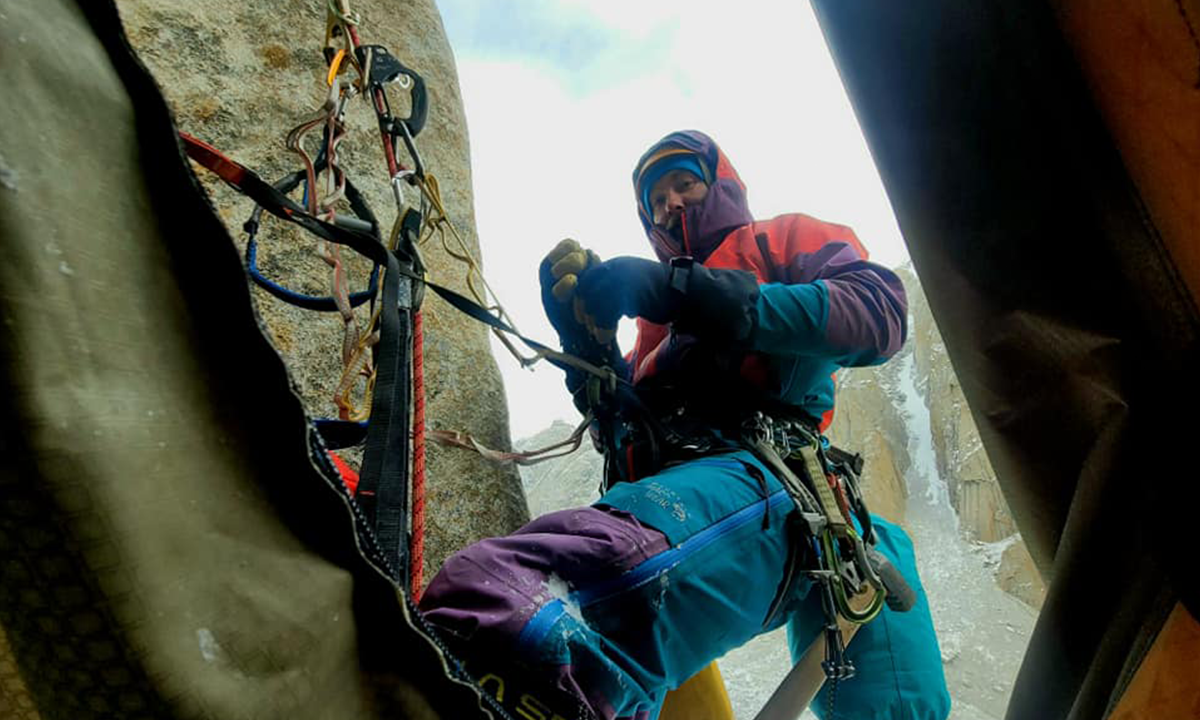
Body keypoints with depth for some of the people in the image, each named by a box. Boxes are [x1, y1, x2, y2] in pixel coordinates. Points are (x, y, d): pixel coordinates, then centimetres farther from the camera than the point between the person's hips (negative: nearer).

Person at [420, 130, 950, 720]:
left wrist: (688, 294, -8)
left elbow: (879, 312, -1)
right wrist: (583, 332, 8)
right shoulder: (660, 320, 36)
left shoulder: (787, 240, 22)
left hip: (757, 468, -5)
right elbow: (617, 419, 27)